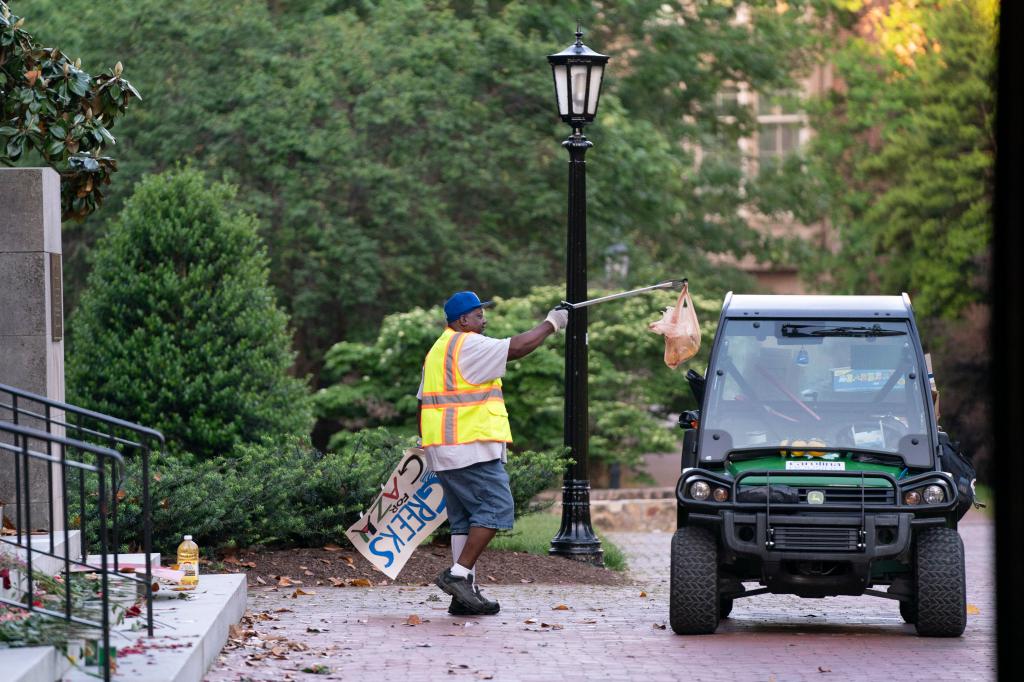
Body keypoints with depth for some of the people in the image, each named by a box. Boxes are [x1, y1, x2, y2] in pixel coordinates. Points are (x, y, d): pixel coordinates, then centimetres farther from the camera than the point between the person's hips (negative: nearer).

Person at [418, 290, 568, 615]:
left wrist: (427, 444, 26)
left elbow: (423, 402, 23)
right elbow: (516, 348, -15)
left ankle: (464, 594, 6)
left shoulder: (438, 350, 21)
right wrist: (551, 324, -3)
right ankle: (458, 574, -14)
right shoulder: (468, 345, -9)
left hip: (445, 451, 10)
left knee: (465, 519, 9)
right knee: (495, 508, -9)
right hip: (471, 447, -10)